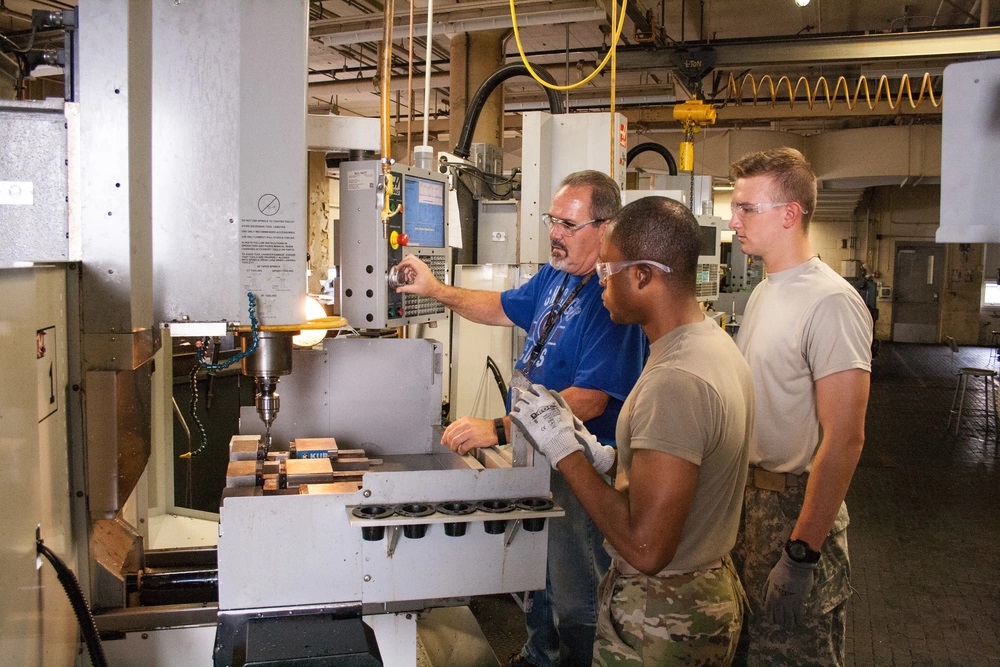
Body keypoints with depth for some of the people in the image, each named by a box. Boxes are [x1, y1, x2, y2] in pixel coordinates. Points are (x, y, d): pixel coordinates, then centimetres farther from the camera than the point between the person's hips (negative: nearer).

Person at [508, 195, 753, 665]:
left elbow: (645, 547, -30)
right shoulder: (716, 343, 2)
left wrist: (564, 450, -22)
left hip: (663, 624, -9)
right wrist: (602, 456, 1)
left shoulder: (675, 381, -28)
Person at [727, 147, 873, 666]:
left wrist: (802, 555, -24)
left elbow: (844, 439, -24)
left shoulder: (831, 303, -20)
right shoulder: (763, 292, 10)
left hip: (797, 508, -8)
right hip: (748, 499, 8)